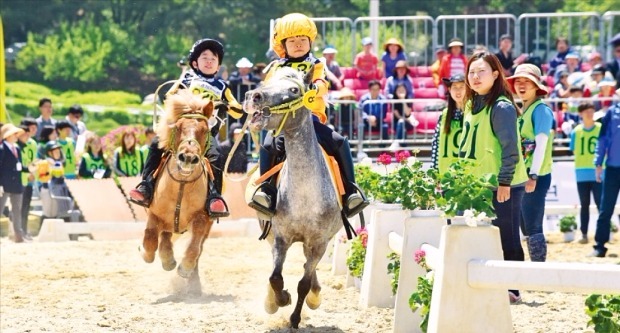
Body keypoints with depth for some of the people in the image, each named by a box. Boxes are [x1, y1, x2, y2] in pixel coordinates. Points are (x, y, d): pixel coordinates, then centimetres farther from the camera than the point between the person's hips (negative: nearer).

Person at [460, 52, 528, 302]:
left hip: (503, 186, -8)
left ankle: (511, 288, 4)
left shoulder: (502, 107, -13)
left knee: (506, 238, -2)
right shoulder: (471, 105, 13)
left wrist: (504, 182, -20)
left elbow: (510, 148, -17)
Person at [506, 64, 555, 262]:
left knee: (533, 227, -9)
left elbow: (541, 144, -16)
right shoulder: (520, 110, 16)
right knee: (526, 227, 11)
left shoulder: (541, 110, -9)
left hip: (536, 177, -9)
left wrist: (533, 176, -21)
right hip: (520, 176, 9)